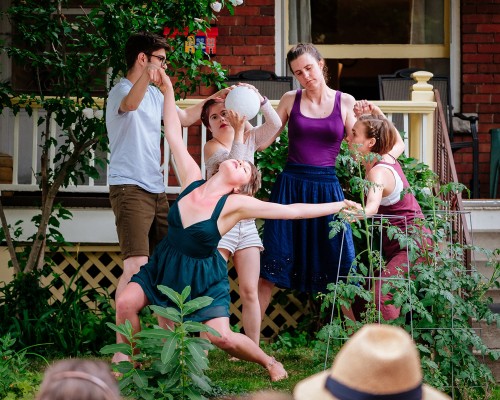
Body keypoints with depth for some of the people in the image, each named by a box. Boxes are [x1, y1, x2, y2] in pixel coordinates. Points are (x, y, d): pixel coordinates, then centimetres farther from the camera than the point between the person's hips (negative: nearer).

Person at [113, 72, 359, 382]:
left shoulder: (236, 204, -16)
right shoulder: (192, 181, -7)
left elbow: (293, 210, -15)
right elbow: (174, 135, -4)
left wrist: (339, 205, -16)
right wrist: (168, 88, -6)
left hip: (203, 277, -3)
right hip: (165, 265, 4)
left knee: (221, 336, -17)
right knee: (126, 303, -17)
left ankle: (269, 362, 12)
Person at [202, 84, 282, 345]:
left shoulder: (249, 139, 11)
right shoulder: (211, 147, -2)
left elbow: (275, 124, -5)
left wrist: (257, 98, -15)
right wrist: (238, 131, -23)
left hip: (246, 224, 4)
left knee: (250, 292, 1)